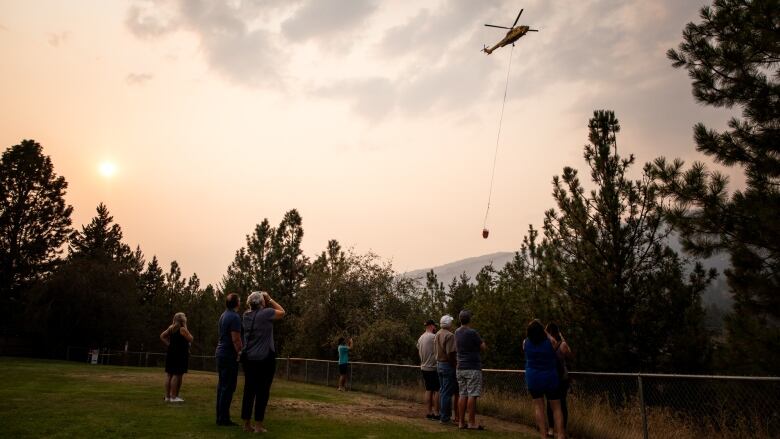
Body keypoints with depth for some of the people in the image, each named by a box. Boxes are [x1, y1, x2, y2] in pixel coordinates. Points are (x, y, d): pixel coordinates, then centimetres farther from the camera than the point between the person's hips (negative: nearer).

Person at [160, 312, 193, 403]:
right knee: (177, 375, -5)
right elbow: (190, 339, -9)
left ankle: (167, 396, 15)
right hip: (180, 354, -8)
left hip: (171, 353, 9)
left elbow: (162, 336, 13)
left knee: (169, 374, 10)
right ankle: (173, 397, -5)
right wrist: (186, 328, -3)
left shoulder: (171, 328, 10)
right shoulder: (182, 329, -13)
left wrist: (169, 344, 11)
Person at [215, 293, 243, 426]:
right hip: (229, 355, -9)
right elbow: (236, 339, -21)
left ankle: (220, 417, 18)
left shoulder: (223, 315, 13)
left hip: (221, 353, 9)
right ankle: (224, 419, -1)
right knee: (228, 387, -4)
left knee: (221, 385, 13)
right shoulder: (235, 317, -16)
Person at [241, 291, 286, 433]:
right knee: (262, 391, 0)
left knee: (249, 390, 10)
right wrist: (270, 300, 6)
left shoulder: (246, 315, 6)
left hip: (249, 358, 6)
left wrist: (267, 302, 17)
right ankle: (258, 425, 2)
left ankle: (246, 424, 15)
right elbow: (282, 312, 2)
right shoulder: (266, 313, -13)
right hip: (265, 358, -6)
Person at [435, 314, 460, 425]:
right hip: (448, 365, -9)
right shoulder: (449, 335, -16)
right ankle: (445, 418, 1)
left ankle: (442, 415, 20)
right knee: (447, 393, -3)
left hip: (439, 365, 9)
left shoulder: (437, 335, 10)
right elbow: (450, 353, -21)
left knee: (442, 391, 14)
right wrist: (455, 365, -12)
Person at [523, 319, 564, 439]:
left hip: (533, 379, 1)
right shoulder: (551, 342, -13)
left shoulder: (526, 343, -7)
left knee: (538, 406, 9)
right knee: (556, 407, 9)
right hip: (550, 378, -1)